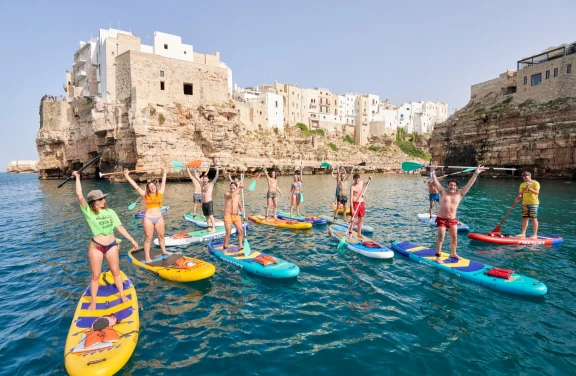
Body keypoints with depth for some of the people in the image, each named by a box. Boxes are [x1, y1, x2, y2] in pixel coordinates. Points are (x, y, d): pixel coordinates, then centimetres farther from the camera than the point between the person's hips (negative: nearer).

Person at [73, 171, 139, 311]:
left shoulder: (110, 212, 5)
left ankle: (122, 295, 28)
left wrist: (132, 240, 6)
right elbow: (79, 196, -18)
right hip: (96, 247, -3)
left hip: (112, 245, 3)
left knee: (116, 272, 13)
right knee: (95, 275, 8)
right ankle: (93, 301, 25)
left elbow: (120, 227, 8)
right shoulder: (89, 212, -6)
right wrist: (77, 177, -13)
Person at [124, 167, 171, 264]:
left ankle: (164, 251, 33)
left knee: (161, 236, 16)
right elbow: (135, 185, -2)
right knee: (148, 238, 4)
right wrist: (127, 176, -4)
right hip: (148, 218, -3)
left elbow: (163, 182, 14)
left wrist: (164, 172, 24)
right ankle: (147, 257, 10)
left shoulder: (160, 193, 4)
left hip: (159, 218, 3)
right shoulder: (145, 195, -1)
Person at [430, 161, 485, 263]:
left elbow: (469, 184, 2)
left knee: (454, 237, 14)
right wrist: (433, 170, -17)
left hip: (452, 220, 4)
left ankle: (453, 253, 36)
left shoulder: (459, 194, 3)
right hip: (441, 219, -4)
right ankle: (438, 257, 2)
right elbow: (436, 181, -8)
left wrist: (476, 173, 0)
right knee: (441, 238, -4)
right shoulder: (443, 192, -3)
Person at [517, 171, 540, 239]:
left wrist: (529, 188, -26)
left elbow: (537, 192, -14)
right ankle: (523, 233, 12)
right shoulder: (522, 185, 14)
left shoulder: (535, 183, -3)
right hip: (525, 203, 6)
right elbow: (520, 193, 14)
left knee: (534, 218, -5)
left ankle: (535, 235, -2)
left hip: (533, 203, -6)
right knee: (524, 218, 8)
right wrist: (519, 196, -8)